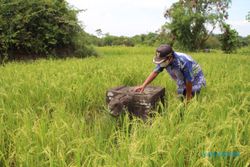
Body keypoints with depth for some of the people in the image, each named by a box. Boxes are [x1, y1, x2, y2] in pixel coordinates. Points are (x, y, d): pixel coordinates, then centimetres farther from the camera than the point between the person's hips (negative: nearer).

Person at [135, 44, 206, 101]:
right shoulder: (164, 60, -20)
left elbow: (189, 80, -30)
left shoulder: (183, 62, -39)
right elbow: (155, 72, -15)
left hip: (195, 80, -6)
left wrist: (188, 99, -18)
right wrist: (143, 85, -26)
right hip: (182, 82, 6)